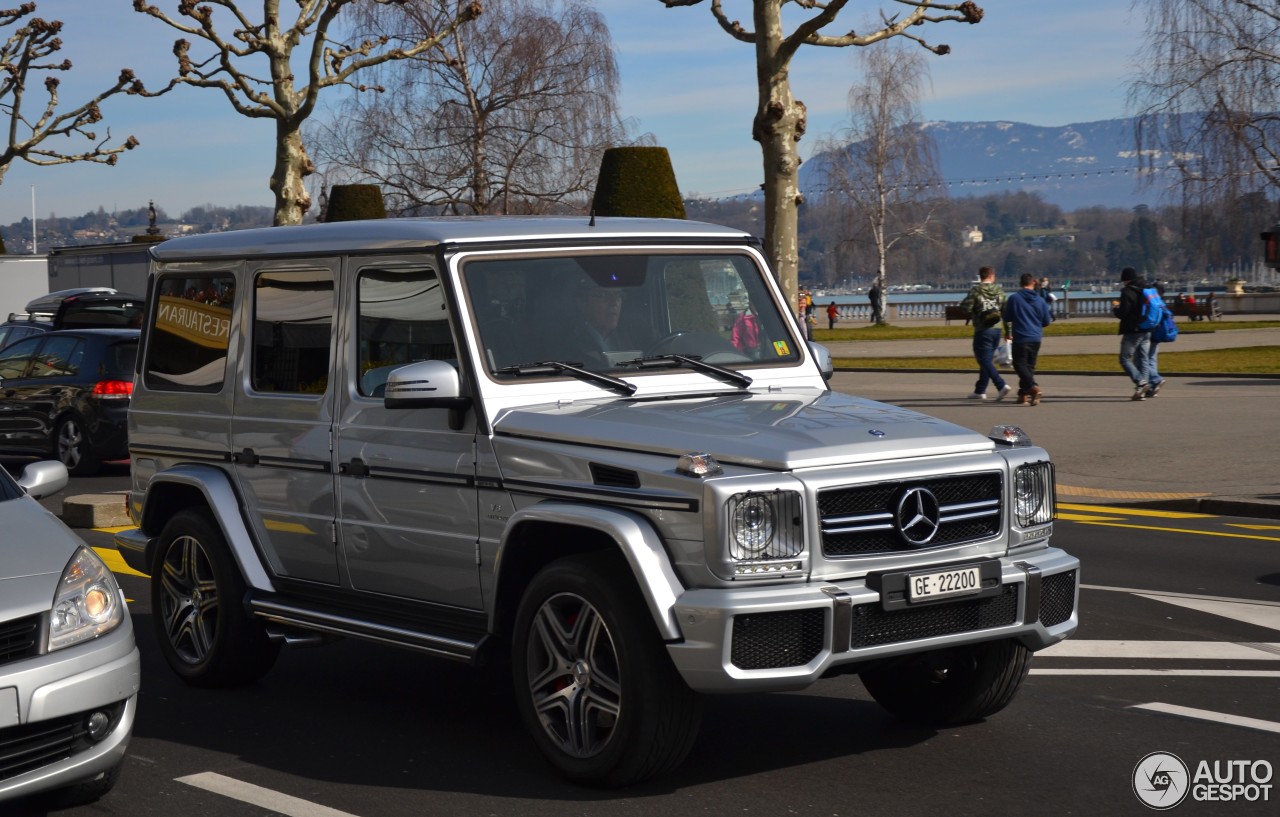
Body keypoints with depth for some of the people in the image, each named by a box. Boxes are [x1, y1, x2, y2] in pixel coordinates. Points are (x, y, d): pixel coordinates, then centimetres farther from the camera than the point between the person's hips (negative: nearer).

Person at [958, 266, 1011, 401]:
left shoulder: (976, 291, -9)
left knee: (984, 360, -3)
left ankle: (1001, 385, -20)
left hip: (982, 331, -5)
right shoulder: (999, 291, 4)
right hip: (996, 329, 5)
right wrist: (1007, 330, 12)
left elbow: (966, 308, -15)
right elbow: (1006, 311, 5)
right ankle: (980, 391, 20)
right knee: (986, 360, 15)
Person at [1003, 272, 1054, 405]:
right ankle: (1024, 394, 16)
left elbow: (1007, 318, -2)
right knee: (1029, 365, 14)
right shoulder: (1040, 300, 1)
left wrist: (1002, 312, 19)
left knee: (1020, 364, -1)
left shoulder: (1014, 298, -8)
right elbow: (1046, 322, 7)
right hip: (1036, 338, 4)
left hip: (1020, 338, -4)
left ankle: (1033, 387, -24)